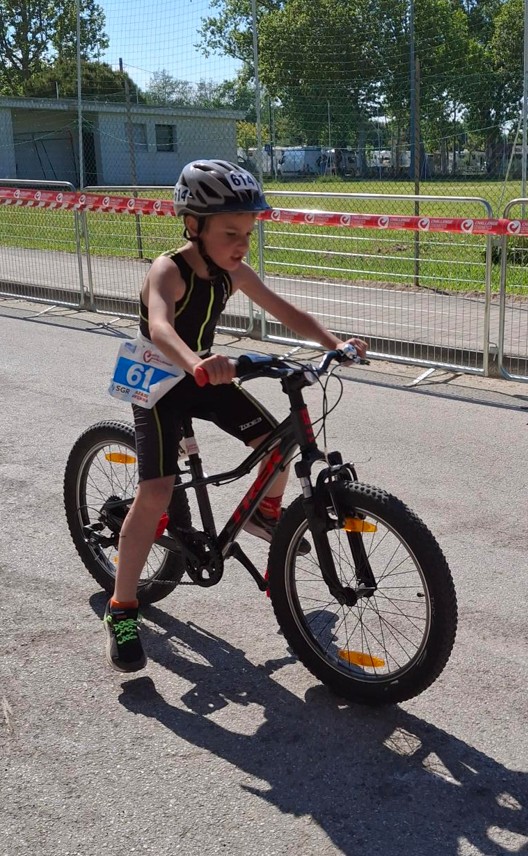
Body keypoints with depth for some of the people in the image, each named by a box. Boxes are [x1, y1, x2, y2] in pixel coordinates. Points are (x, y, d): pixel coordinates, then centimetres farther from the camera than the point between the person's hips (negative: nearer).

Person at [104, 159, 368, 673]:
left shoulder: (232, 273, -7)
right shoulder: (168, 271, -27)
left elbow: (287, 313, -4)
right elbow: (160, 327, -47)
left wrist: (334, 343, -20)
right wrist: (195, 363, -68)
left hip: (206, 378, 7)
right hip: (159, 385, -6)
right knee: (156, 493, -18)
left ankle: (265, 513, 28)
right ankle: (121, 610, -8)